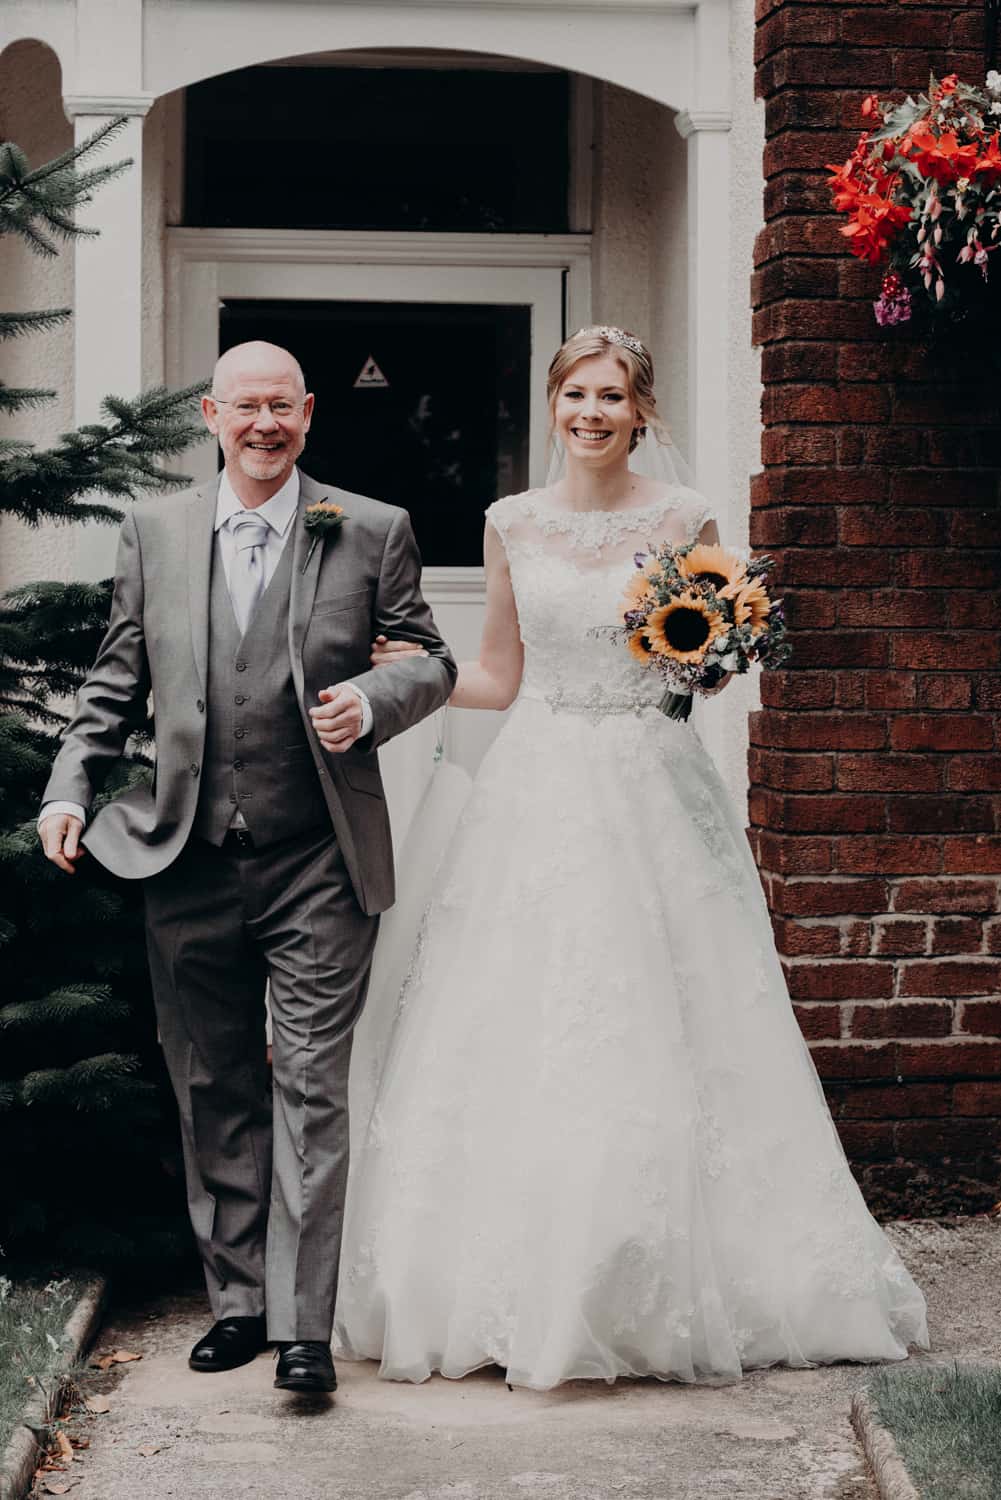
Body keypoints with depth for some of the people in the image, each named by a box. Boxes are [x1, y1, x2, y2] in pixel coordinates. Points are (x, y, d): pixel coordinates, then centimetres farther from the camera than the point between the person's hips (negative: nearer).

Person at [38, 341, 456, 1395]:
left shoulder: (372, 532, 3)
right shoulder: (154, 531, 9)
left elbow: (432, 663, 7)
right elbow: (118, 679, 13)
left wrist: (374, 700, -14)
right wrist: (69, 788, 2)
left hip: (319, 866, -3)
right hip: (188, 864, 3)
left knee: (311, 1091, -3)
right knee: (213, 1091, 11)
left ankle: (302, 1324, 1)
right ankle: (237, 1299, 23)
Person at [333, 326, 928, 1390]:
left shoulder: (685, 520, 3)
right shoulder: (513, 524, 8)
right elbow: (498, 677, 13)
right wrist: (396, 669, 1)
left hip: (653, 793, -1)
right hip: (540, 793, 2)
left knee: (658, 1042, -3)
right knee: (523, 1041, -1)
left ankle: (669, 1290, 8)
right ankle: (522, 1291, 9)